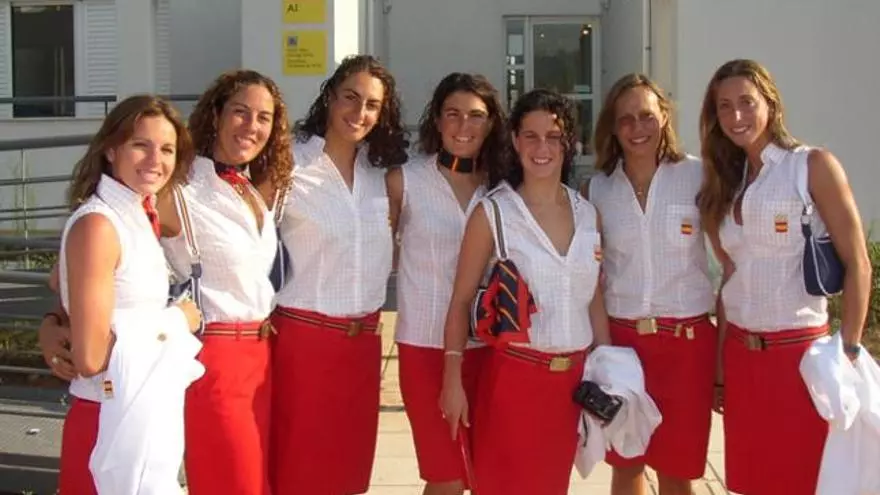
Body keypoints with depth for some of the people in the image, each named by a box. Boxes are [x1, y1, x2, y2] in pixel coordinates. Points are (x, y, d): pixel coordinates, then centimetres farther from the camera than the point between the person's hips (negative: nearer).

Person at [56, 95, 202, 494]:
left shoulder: (138, 216, 8)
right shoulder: (97, 224, -19)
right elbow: (90, 356, -23)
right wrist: (175, 321, -14)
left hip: (149, 413, 9)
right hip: (113, 421, -9)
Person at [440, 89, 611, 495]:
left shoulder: (588, 214, 6)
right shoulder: (492, 213, -6)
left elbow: (594, 301, 12)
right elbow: (461, 301, -4)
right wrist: (452, 379, -9)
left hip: (572, 377, 4)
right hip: (512, 376, -4)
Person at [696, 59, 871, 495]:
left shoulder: (814, 166, -6)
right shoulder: (725, 183, 12)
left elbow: (857, 266, -9)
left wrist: (848, 354, -12)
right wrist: (721, 367, 12)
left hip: (800, 352, -5)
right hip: (740, 354, 6)